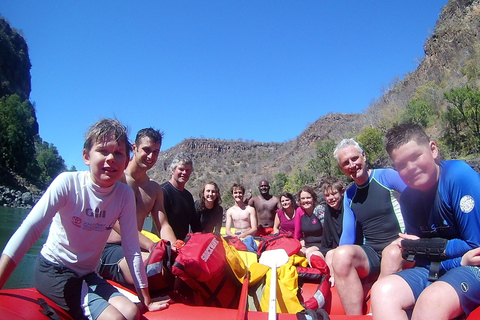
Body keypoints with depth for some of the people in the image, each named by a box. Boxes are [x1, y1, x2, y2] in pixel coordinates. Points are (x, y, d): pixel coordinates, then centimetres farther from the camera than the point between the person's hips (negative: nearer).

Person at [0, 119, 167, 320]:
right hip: (53, 270, -4)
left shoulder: (125, 195, -10)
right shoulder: (68, 183, -18)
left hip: (87, 275, 5)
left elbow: (132, 249, -8)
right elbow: (30, 229, -24)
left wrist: (146, 300, -7)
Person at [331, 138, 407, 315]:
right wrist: (339, 263, -3)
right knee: (342, 254, -28)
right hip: (372, 255, 4)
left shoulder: (388, 176, -2)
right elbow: (348, 235, 13)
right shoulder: (349, 195, 14)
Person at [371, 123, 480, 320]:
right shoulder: (408, 198, 0)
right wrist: (460, 261, -13)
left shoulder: (459, 176, -17)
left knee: (432, 298, -35)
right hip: (434, 268, 5)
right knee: (383, 291, -22)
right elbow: (422, 258, 4)